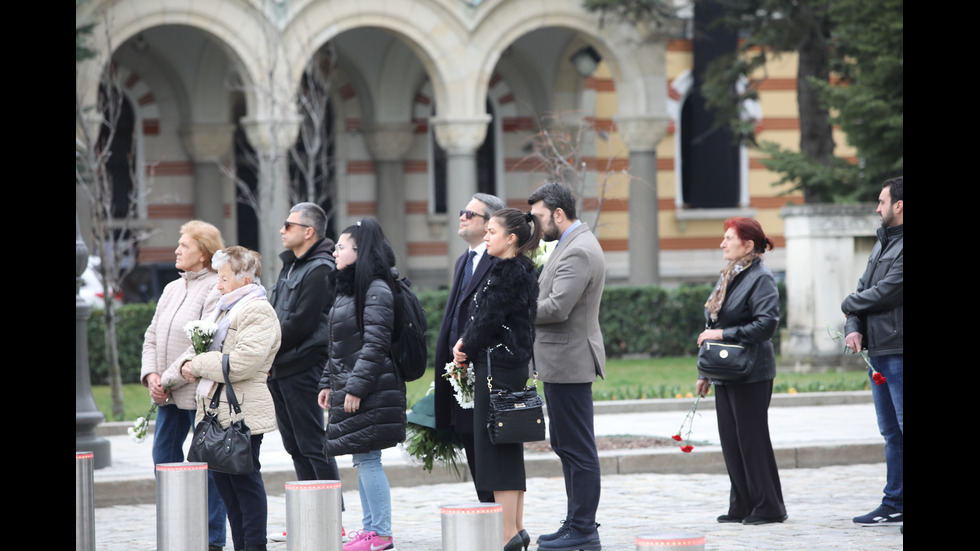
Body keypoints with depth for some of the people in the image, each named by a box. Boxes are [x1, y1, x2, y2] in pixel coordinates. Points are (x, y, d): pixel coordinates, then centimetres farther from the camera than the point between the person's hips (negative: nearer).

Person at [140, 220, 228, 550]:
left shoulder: (217, 290, -10)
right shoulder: (172, 289, 16)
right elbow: (152, 336, 16)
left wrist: (171, 378, -16)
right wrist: (151, 375, 0)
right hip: (168, 394, 8)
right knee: (164, 455, 9)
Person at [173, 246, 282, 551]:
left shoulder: (258, 312, -12)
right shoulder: (225, 309, 19)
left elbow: (241, 363, -22)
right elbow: (204, 347, 27)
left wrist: (198, 365, -14)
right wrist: (189, 363, 6)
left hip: (243, 412, -10)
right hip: (217, 410, 10)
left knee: (245, 479, -4)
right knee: (222, 477, 10)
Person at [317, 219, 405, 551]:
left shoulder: (376, 290, -13)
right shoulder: (347, 289, 17)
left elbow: (375, 345, -18)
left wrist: (356, 387, -20)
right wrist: (328, 383, 18)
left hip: (370, 393, -10)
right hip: (348, 389, 10)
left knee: (368, 457, -9)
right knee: (362, 459, 11)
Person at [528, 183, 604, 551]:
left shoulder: (578, 251, -18)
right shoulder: (571, 245, 16)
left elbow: (557, 308, -25)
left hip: (569, 362, -11)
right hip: (562, 361, 11)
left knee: (577, 448, -6)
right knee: (565, 445, 15)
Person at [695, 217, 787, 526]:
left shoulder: (760, 278, -11)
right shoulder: (728, 277, 16)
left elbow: (766, 324, -21)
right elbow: (713, 326, 20)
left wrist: (724, 334, -19)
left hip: (751, 374, -9)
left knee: (752, 439, -5)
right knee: (731, 441, 8)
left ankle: (768, 507, 2)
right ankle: (742, 506, 15)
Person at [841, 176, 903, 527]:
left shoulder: (902, 248, -14)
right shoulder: (882, 244, 18)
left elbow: (885, 293, -19)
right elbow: (864, 289, 16)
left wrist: (849, 304, -1)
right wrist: (854, 327, -2)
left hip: (898, 353, -10)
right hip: (877, 352, 10)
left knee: (904, 430, -8)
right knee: (891, 433, 14)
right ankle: (894, 505, 20)